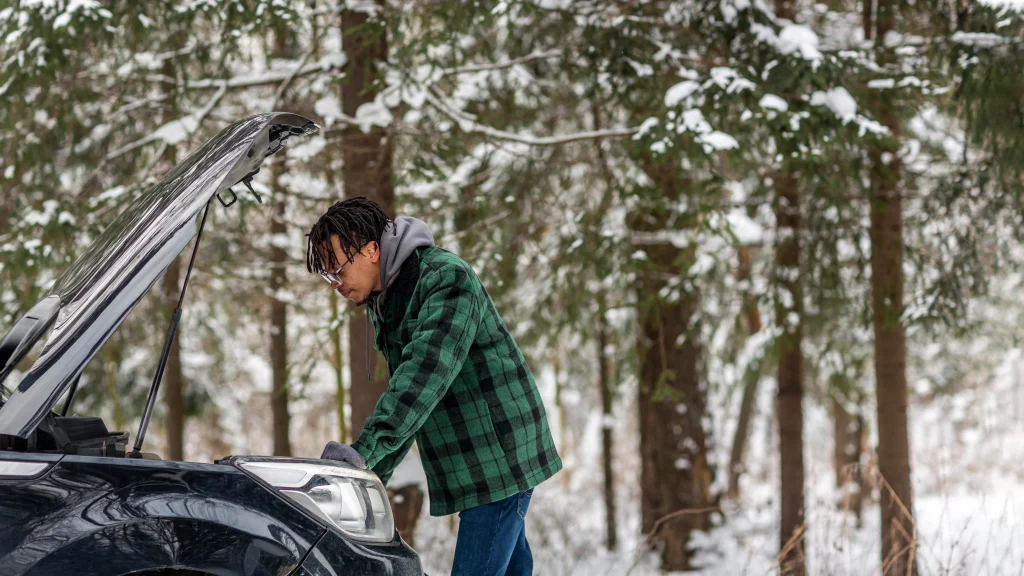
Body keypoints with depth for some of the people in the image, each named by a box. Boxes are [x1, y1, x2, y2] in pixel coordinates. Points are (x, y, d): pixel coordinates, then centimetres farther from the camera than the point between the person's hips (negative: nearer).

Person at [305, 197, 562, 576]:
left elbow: (424, 375, -31)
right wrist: (372, 477, 8)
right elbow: (403, 391, 18)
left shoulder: (446, 278, -18)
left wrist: (365, 452, -40)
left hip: (499, 455, -10)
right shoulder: (387, 303, 13)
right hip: (471, 461, 10)